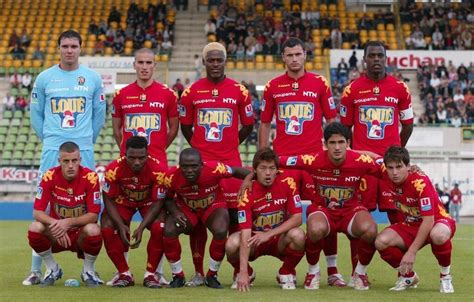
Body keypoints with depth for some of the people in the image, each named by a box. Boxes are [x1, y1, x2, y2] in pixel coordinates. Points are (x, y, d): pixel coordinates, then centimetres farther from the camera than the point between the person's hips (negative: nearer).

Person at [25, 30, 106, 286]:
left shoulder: (93, 78, 6)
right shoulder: (44, 78, 5)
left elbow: (99, 114, 12)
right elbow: (36, 114, 11)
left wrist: (88, 141, 9)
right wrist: (47, 139, 7)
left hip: (84, 150, 1)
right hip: (52, 150, 0)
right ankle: (37, 269, 1)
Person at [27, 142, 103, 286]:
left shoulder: (90, 177, -17)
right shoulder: (50, 176, -14)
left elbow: (93, 215, -17)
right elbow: (37, 212, -15)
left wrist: (69, 222, -33)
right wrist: (55, 223, -36)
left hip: (81, 235, -1)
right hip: (56, 236, 1)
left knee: (94, 230, -34)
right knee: (34, 228, -28)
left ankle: (88, 270, -3)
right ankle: (52, 269, 0)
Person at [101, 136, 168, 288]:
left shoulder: (159, 169, -31)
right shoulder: (114, 169, -28)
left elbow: (158, 202, -23)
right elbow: (109, 199, -16)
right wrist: (121, 225, -29)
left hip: (149, 202, -1)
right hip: (123, 201, 1)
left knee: (159, 228, -30)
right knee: (107, 228, -25)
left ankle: (151, 274, -11)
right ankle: (124, 274, -8)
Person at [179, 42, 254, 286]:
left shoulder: (239, 91, 3)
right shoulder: (192, 92, 5)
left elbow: (248, 125, 13)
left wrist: (229, 145, 10)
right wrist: (198, 148, 12)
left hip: (230, 161, -1)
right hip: (200, 162, 1)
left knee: (234, 213, -1)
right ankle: (199, 272, 9)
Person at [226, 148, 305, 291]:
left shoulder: (286, 184, -15)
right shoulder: (248, 193, -21)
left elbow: (297, 218, -15)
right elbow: (245, 232, -28)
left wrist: (269, 234, -25)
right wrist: (243, 272, -36)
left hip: (280, 240, 1)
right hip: (255, 240, -1)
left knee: (297, 235, -32)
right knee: (232, 244, -32)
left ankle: (286, 273, -1)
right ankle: (246, 273, 4)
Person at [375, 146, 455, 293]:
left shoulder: (420, 182, -27)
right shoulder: (388, 181, -11)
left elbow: (428, 220, -29)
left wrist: (412, 252, -31)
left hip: (437, 221, -5)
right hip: (411, 225, 6)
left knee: (438, 235, -43)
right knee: (381, 241, -23)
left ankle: (445, 276, -13)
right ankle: (409, 276, 5)